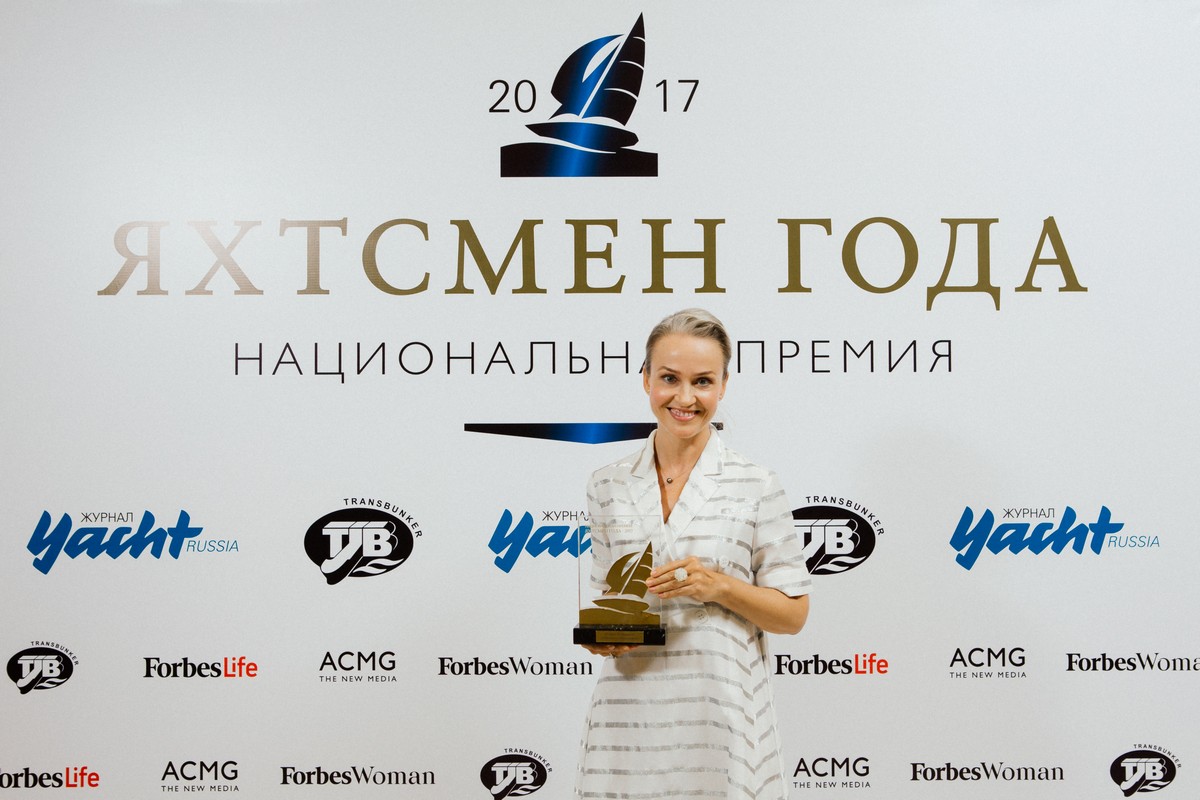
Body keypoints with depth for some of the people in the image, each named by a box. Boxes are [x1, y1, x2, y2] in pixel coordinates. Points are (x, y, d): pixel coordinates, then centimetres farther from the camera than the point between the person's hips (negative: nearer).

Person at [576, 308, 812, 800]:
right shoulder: (608, 486, 6)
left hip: (720, 718, -2)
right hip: (628, 717, 3)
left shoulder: (756, 487, -3)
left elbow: (793, 613, -1)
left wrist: (719, 585, -16)